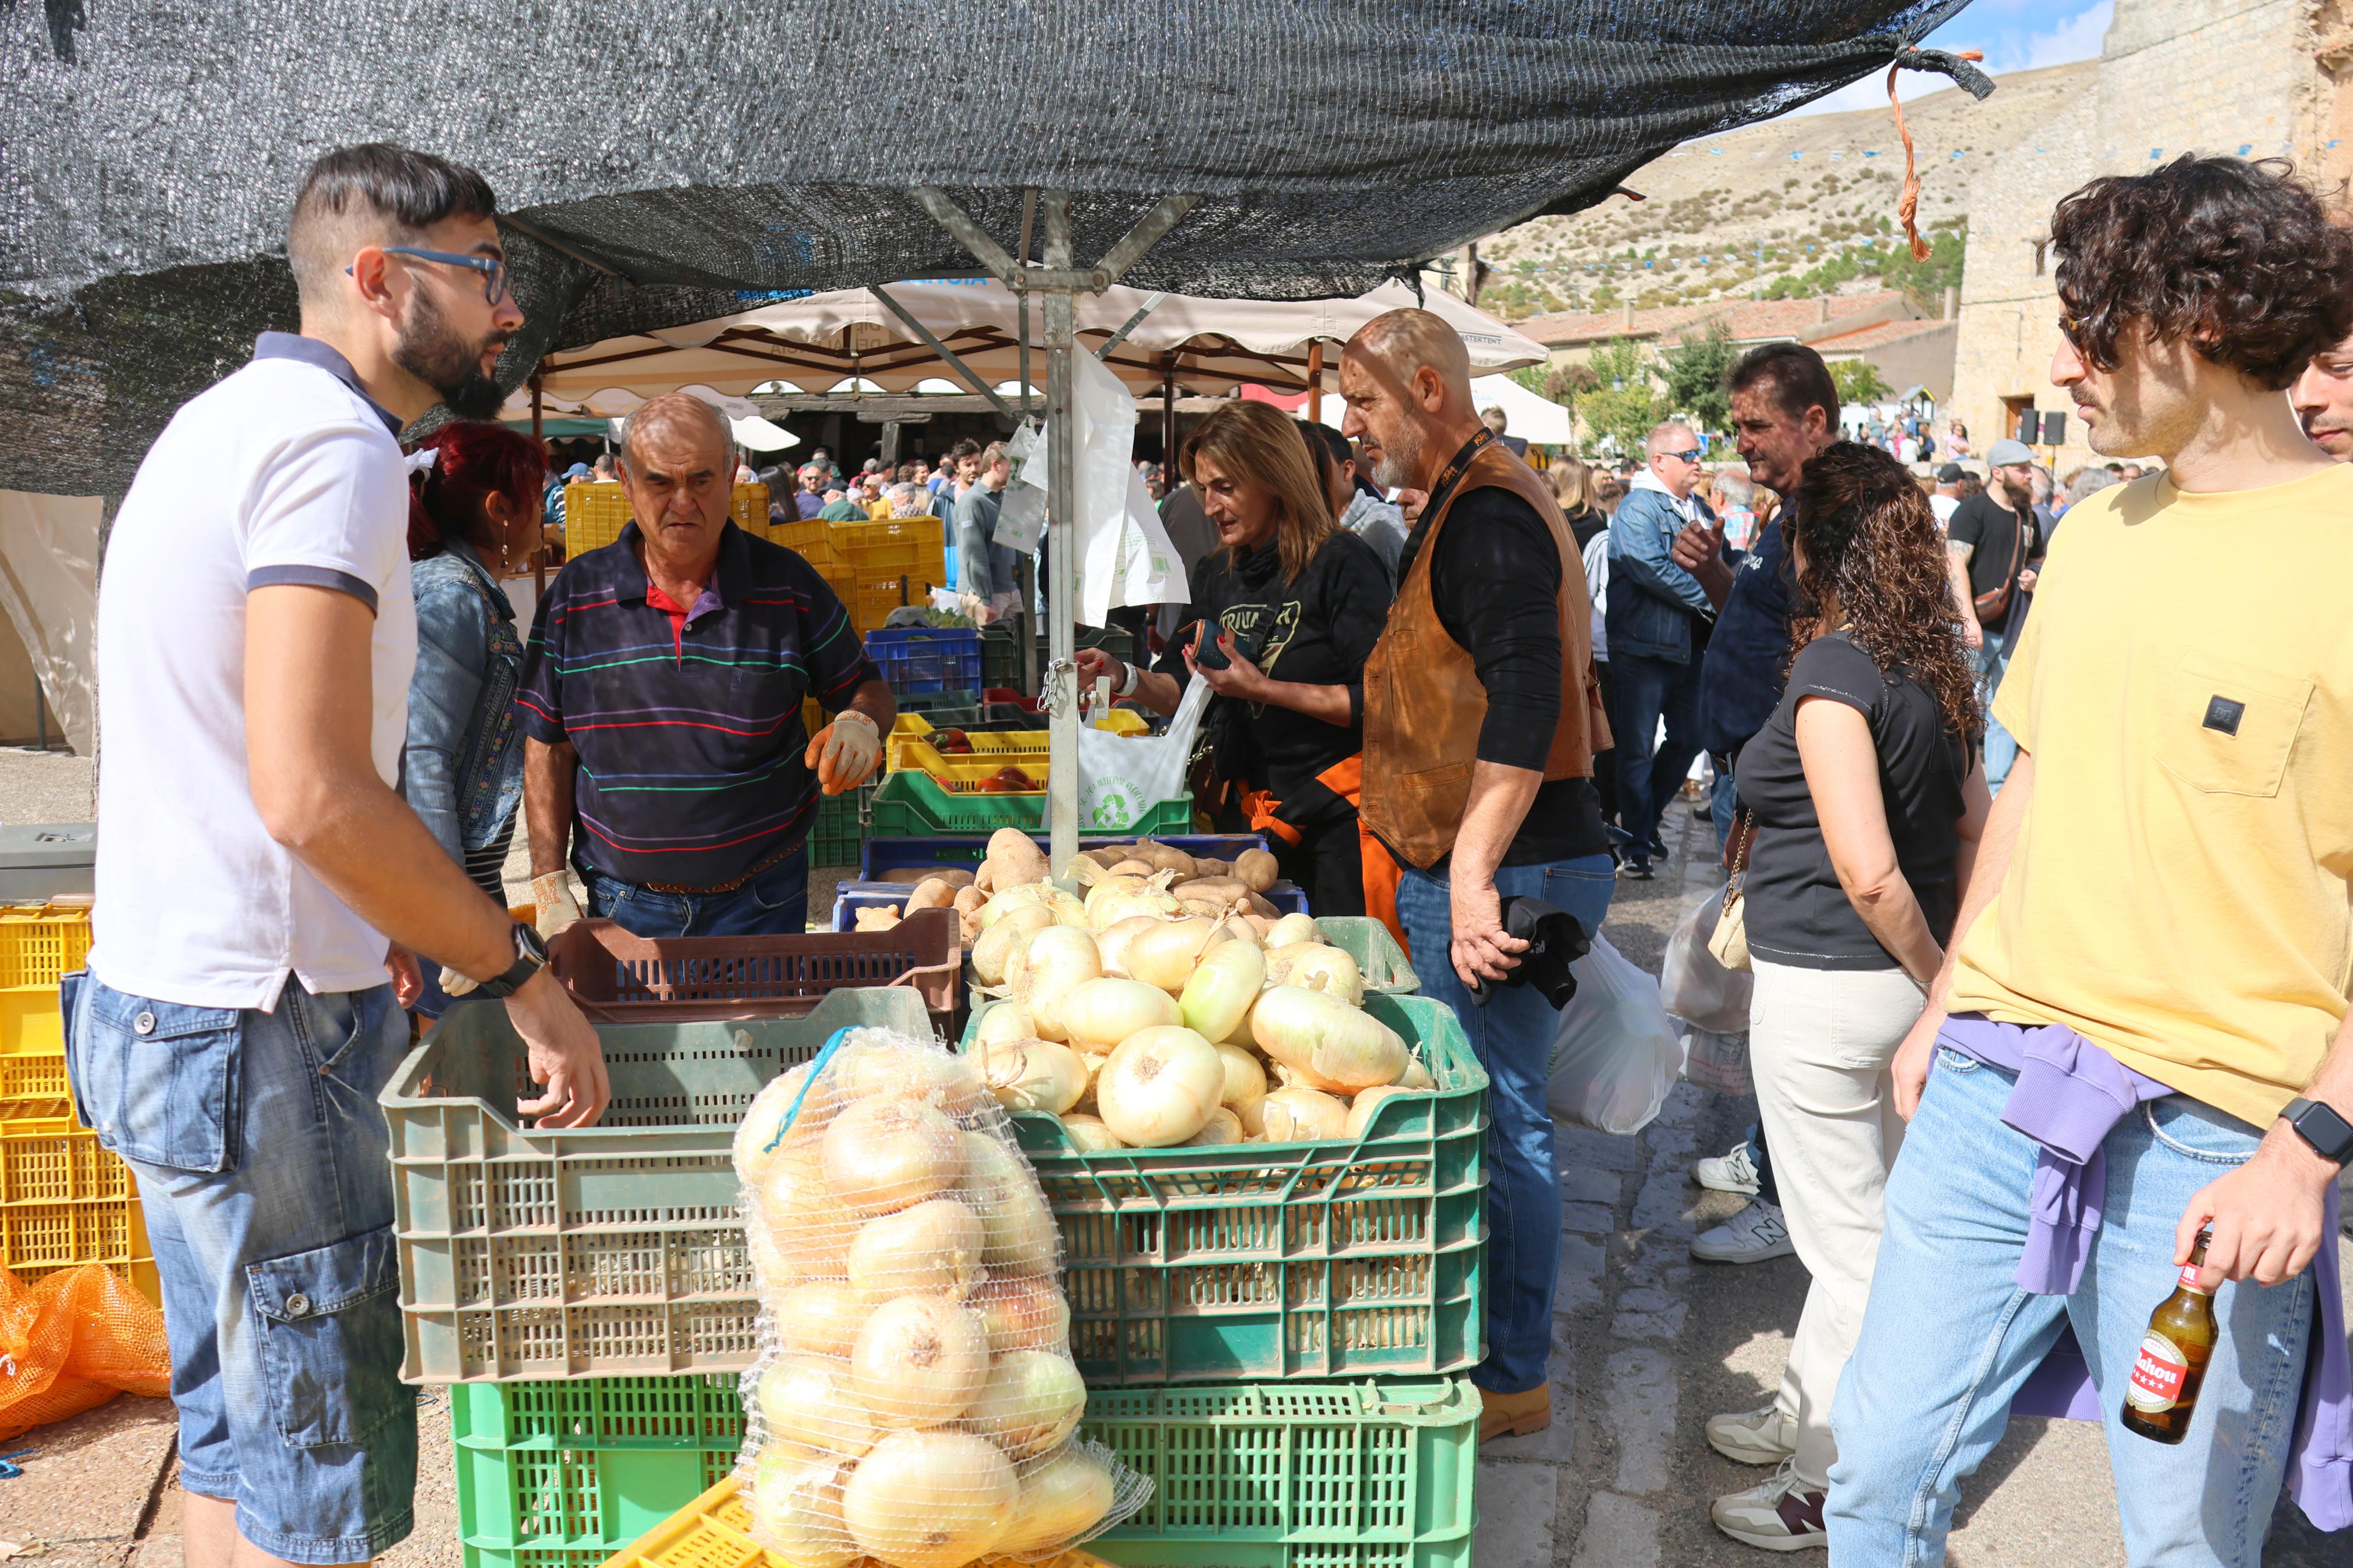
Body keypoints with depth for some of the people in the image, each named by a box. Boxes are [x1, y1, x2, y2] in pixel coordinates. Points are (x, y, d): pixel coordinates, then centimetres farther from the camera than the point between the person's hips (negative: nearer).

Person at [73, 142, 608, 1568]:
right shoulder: (333, 444, -17)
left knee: (236, 1438, 21)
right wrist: (529, 979, -20)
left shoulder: (222, 421, 15)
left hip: (160, 1001, 10)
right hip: (257, 1035, -10)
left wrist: (360, 928, 23)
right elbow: (312, 791, -27)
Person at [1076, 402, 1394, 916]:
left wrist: (1263, 688, -20)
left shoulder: (1342, 564, -11)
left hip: (1340, 812, -7)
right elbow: (1185, 691, 14)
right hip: (1261, 810, 7)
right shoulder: (1217, 576, 11)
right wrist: (1123, 677, -5)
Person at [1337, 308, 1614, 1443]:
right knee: (1477, 1114, 16)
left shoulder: (1487, 513, -14)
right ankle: (1479, 1340, 28)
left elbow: (1526, 694, -27)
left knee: (1497, 1120, -2)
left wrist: (1474, 872, -30)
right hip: (1466, 873, 10)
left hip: (1505, 872, -10)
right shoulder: (1471, 503, 20)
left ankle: (1512, 1378, 10)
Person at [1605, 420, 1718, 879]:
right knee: (1638, 748, -1)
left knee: (1689, 738, 14)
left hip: (1690, 646, 8)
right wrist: (1711, 599, -18)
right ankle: (1636, 846, 6)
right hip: (1646, 646, -8)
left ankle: (1647, 819, 33)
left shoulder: (1701, 511, 16)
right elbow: (1652, 569, -23)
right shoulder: (1637, 509, -11)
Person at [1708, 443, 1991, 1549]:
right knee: (1875, 1224, 21)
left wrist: (1932, 971, -12)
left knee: (1848, 1242, 4)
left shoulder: (1834, 668, -19)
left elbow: (1868, 871, -25)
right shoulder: (1933, 666, 6)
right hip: (1904, 977, 8)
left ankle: (1829, 1490, 19)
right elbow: (1972, 829, 13)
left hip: (1825, 990, -8)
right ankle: (1816, 1410, 40)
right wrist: (1945, 970, 16)